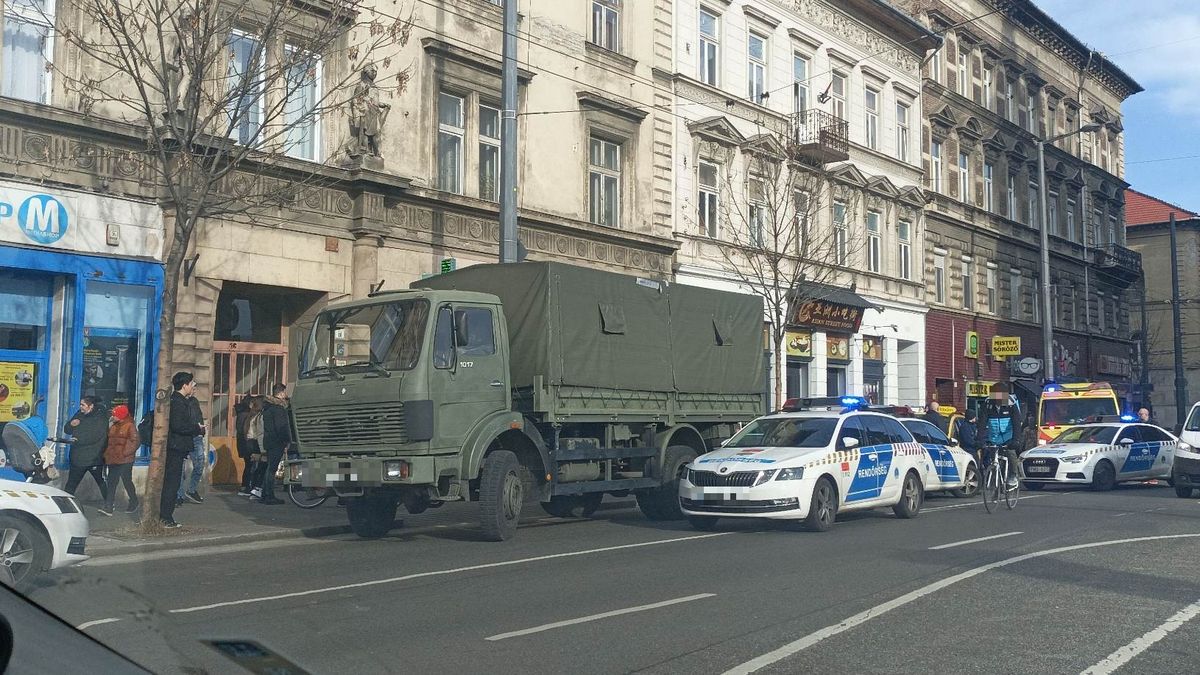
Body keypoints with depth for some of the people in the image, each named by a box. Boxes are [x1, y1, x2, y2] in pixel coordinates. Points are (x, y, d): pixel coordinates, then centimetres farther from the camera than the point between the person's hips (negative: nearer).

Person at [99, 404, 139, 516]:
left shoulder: (130, 426, -8)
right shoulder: (113, 427, 15)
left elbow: (136, 441, -15)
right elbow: (109, 442, 23)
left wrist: (125, 452, -20)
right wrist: (107, 454, 11)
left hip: (125, 460, -7)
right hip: (113, 460, 7)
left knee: (127, 482, 1)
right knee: (111, 483, 2)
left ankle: (134, 504, 20)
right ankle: (108, 508, 0)